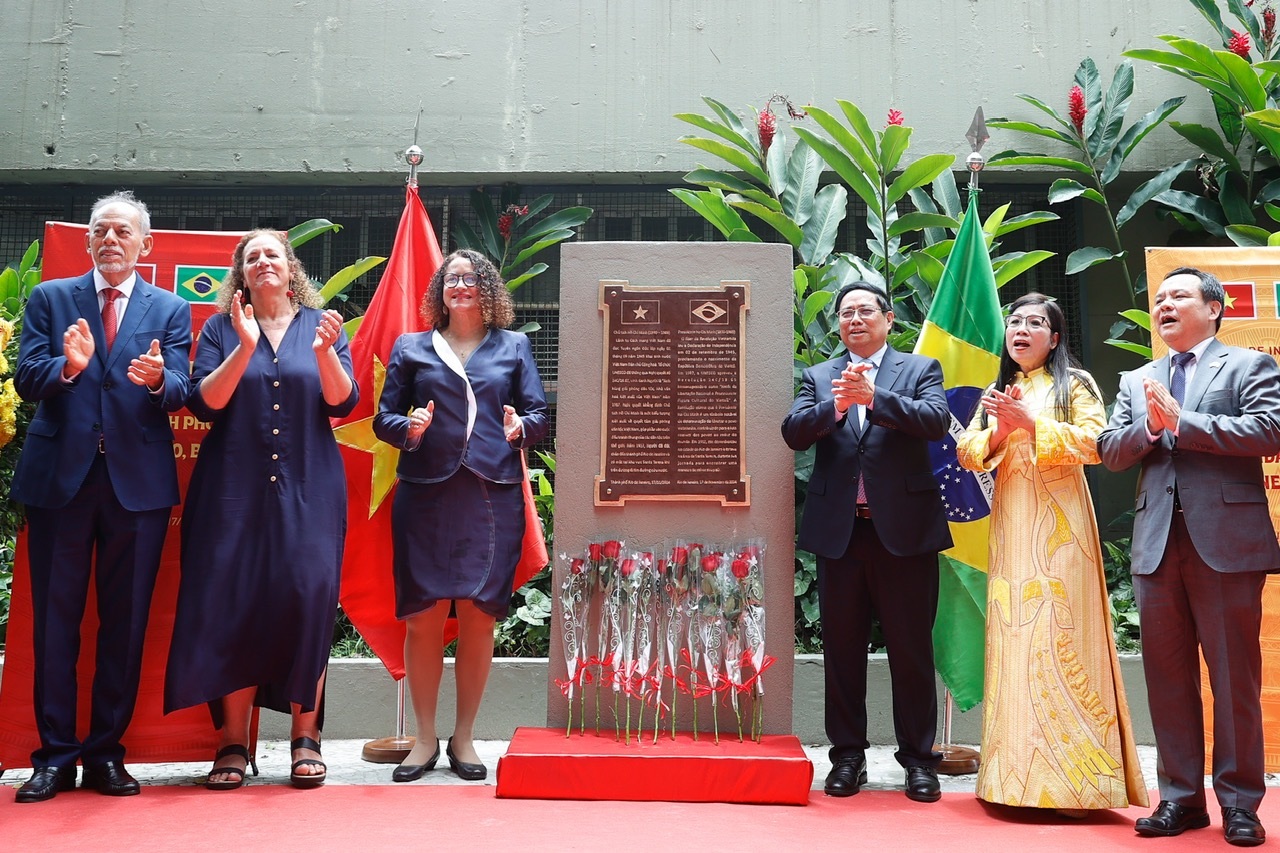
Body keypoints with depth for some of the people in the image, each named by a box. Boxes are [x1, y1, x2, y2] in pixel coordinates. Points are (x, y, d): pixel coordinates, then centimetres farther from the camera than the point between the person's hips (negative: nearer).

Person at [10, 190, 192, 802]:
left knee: (125, 622, 6)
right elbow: (25, 379, -3)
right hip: (59, 476, 0)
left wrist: (159, 379, -28)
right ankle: (55, 755, 16)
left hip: (139, 480, 0)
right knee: (54, 619, 5)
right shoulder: (50, 299, 8)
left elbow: (181, 392, -5)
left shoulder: (171, 311, 7)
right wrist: (67, 366, -24)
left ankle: (106, 752, 18)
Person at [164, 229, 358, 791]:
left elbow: (342, 404, 1)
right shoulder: (220, 329, 10)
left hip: (308, 489, 0)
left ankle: (305, 736, 4)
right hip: (235, 488, 0)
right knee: (233, 602, -3)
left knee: (307, 597, -7)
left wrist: (324, 352, -16)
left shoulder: (322, 325, 10)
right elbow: (204, 404, -3)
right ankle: (233, 742, 7)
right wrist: (246, 348, -14)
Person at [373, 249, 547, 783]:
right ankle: (425, 738, 11)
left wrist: (521, 428, -12)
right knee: (423, 615, -2)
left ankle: (463, 738, 14)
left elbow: (538, 414, 9)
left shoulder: (513, 347, 16)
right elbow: (383, 417, 10)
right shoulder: (411, 348, 15)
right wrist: (408, 429, -11)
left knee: (479, 615, 2)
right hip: (426, 495, 0)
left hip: (493, 494, 0)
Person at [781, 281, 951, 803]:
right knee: (842, 647, 8)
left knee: (912, 647, 4)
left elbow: (936, 421, -12)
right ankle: (848, 755, 20)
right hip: (838, 529, 2)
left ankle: (918, 758, 15)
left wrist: (874, 397, -24)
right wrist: (835, 406, -21)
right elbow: (793, 433, -3)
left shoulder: (921, 370, 7)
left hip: (904, 527, -2)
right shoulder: (818, 378, 12)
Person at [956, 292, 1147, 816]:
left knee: (1062, 636, -8)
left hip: (1058, 523, -4)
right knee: (1012, 637, 1)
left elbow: (1095, 442, -10)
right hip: (1010, 526, 5)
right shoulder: (995, 394, 19)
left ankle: (1074, 779, -4)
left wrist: (1031, 424, -14)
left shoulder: (1074, 385, 5)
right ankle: (1018, 776, 6)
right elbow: (967, 454, 11)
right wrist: (999, 432, -7)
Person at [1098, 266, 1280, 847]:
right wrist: (1151, 427, -9)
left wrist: (1182, 421, -13)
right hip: (1157, 545, 5)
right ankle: (1181, 797, 18)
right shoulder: (1136, 382, 19)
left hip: (1227, 542, -4)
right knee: (1167, 678, 8)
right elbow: (1109, 450, 10)